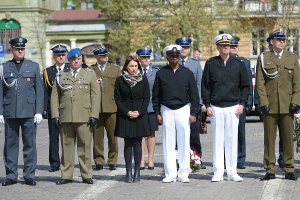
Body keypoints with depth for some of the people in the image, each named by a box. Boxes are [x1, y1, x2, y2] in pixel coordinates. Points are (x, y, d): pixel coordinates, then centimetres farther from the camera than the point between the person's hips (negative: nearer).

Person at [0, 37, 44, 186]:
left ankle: (29, 175, 7)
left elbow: (39, 90, 6)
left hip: (29, 112, 0)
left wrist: (39, 112, -1)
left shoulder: (33, 66, 9)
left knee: (30, 144, 1)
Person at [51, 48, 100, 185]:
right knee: (66, 146, 3)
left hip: (84, 117, -1)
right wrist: (55, 115, 1)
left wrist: (94, 115, -3)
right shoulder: (61, 75, 13)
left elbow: (95, 96, 5)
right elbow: (54, 96, 11)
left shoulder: (90, 74, 10)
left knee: (84, 147, -1)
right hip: (65, 117, 1)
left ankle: (86, 176, 7)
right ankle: (66, 175, 10)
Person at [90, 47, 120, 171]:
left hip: (111, 107, 0)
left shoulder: (116, 69, 14)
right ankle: (98, 162, 8)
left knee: (112, 136, 0)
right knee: (97, 136, 0)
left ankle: (112, 161, 9)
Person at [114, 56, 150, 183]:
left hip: (140, 115, 0)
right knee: (128, 144, 1)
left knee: (137, 143, 0)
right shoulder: (120, 80, 3)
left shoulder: (143, 79, 4)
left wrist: (139, 112, -9)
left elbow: (147, 98, 3)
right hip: (124, 115, 0)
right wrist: (127, 112, -10)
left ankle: (137, 172, 5)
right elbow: (117, 99, 1)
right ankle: (129, 172, 3)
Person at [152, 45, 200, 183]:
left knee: (184, 143, 0)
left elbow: (194, 94, 5)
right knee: (168, 143, 1)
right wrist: (157, 113, 1)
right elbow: (155, 95, 7)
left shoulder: (187, 73, 4)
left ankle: (183, 173, 7)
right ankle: (170, 173, 6)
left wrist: (193, 113, -1)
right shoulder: (161, 73, 5)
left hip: (183, 109, 0)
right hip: (166, 111, 0)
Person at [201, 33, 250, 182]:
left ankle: (232, 172, 9)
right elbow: (205, 85, 6)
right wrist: (207, 105, -1)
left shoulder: (238, 64, 6)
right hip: (216, 107, 0)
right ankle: (218, 172, 6)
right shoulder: (210, 64, 4)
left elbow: (245, 85, 10)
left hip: (233, 107, 1)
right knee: (217, 140, 1)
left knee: (232, 139, 3)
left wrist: (242, 104, 0)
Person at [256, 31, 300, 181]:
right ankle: (270, 170, 5)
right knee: (269, 138, 0)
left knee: (288, 138, 4)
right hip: (269, 105, -1)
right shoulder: (263, 58, 6)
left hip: (287, 105, 1)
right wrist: (263, 102, -7)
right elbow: (260, 83, 2)